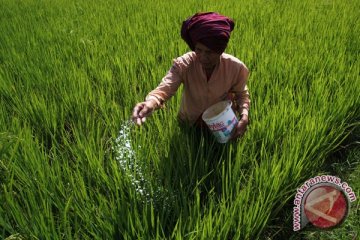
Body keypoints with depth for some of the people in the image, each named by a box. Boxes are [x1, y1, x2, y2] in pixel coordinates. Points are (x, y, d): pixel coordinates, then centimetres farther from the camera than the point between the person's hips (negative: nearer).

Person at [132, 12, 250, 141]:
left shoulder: (236, 67, -25)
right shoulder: (183, 64, -29)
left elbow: (242, 94, -8)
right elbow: (164, 88, -42)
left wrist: (244, 117, -28)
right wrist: (151, 102, -66)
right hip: (189, 123, 0)